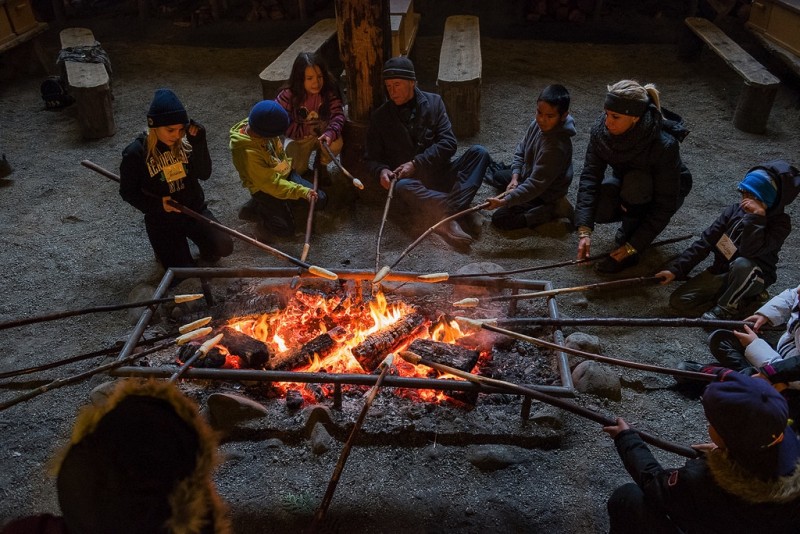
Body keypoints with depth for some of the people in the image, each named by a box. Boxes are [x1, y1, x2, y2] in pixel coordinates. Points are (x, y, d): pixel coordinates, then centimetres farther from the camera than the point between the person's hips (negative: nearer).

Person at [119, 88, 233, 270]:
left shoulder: (184, 141, -7)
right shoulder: (135, 153, -15)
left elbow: (204, 174, -14)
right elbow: (128, 192, -6)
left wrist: (198, 143, -25)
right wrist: (157, 205, -20)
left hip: (194, 209, 2)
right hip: (162, 218, -2)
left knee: (224, 247, -17)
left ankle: (205, 249, 18)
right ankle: (163, 249, 25)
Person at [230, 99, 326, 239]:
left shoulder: (259, 127, -14)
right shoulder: (247, 152, -34)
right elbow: (270, 183, -30)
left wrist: (289, 162, 7)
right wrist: (301, 191, -32)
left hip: (285, 174, 7)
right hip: (264, 188, -7)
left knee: (320, 200, 0)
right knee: (286, 229, -12)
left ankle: (283, 202, 16)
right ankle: (255, 208, 9)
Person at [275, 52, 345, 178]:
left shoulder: (329, 91, -18)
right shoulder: (288, 96, -23)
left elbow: (338, 115, -24)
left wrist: (330, 133, -46)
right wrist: (305, 130, -25)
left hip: (323, 133, 1)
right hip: (298, 137, -1)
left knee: (336, 144, -30)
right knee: (297, 167, -23)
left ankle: (321, 164, 5)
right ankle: (304, 171, 20)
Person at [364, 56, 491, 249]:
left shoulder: (433, 102, 5)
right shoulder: (380, 117, 6)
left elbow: (448, 143, -4)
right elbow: (372, 158, 9)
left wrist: (416, 164, -16)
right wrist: (381, 171, -16)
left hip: (441, 174, 2)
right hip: (414, 180, -2)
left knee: (478, 152, -23)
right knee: (403, 186, -37)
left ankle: (447, 215, -36)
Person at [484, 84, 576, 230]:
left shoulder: (556, 147, -37)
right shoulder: (537, 124, -12)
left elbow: (536, 184, -35)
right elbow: (521, 150, 3)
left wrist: (505, 201, -36)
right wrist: (515, 177, -9)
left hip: (545, 194, -9)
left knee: (499, 218, -12)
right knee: (498, 177, 27)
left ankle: (553, 209, -7)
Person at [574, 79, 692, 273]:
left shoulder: (664, 145, -36)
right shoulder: (601, 129, -25)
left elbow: (665, 205, -31)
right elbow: (590, 176, -27)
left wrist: (633, 246, -30)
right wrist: (584, 230, -36)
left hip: (668, 188, -4)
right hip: (627, 182, 4)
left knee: (635, 182, -37)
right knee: (597, 209, -27)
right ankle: (633, 221, 7)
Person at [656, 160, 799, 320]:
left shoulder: (780, 223, -17)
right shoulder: (735, 210, -5)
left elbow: (749, 251, -33)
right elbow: (705, 241, -4)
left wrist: (757, 216, -33)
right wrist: (676, 269, -10)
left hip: (753, 277, -4)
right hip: (721, 271, 5)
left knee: (743, 264, -40)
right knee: (678, 300, -13)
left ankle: (727, 308, -13)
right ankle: (739, 295, 2)